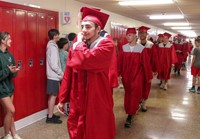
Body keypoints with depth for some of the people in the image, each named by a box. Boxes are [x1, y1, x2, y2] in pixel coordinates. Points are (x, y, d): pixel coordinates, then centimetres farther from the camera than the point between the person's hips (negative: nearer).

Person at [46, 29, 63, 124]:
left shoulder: (51, 46, 14)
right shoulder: (53, 47, -15)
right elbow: (54, 65, -21)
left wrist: (60, 73, 15)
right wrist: (62, 74, -11)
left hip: (52, 75, 9)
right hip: (54, 76, -9)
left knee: (52, 96, 14)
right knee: (53, 96, -5)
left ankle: (50, 114, 22)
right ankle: (50, 117, 0)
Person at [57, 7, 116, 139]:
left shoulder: (106, 45, -12)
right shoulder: (77, 46, 6)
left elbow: (86, 60, -30)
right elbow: (68, 74, 8)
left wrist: (80, 43, -11)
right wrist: (62, 99, 9)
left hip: (97, 101, -5)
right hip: (78, 100, 5)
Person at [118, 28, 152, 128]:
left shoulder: (141, 49, -8)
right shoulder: (123, 48, -1)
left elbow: (146, 64, -5)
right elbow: (120, 62, 1)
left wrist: (149, 76, -2)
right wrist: (119, 73, -1)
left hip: (137, 75, -3)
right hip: (126, 75, 3)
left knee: (134, 95, -4)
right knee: (128, 95, 14)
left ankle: (129, 116, 1)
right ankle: (133, 110, 36)